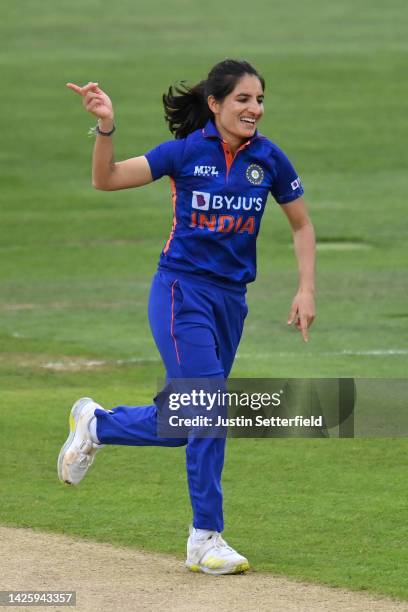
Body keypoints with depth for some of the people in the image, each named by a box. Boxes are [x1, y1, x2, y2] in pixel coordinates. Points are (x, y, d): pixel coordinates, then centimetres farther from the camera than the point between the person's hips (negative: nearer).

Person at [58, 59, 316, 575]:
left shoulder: (268, 159, 0)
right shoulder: (187, 151, -10)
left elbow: (301, 225, 12)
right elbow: (106, 179, -12)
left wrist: (306, 290, 2)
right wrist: (105, 127, -29)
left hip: (231, 299, 5)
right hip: (181, 294, -5)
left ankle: (96, 424, 38)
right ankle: (206, 539, -3)